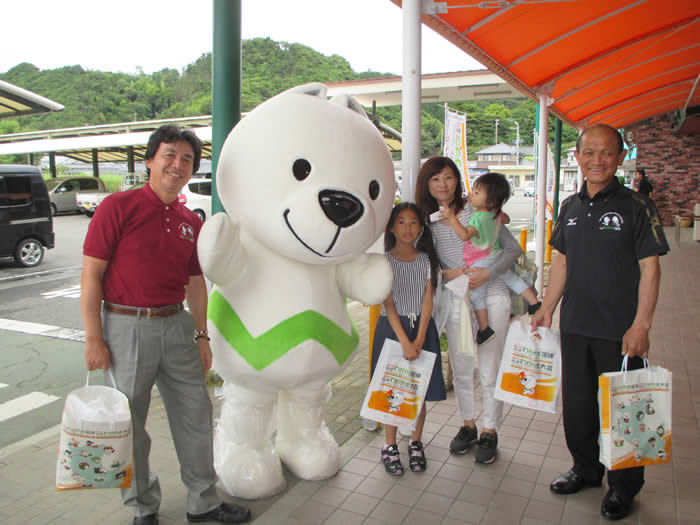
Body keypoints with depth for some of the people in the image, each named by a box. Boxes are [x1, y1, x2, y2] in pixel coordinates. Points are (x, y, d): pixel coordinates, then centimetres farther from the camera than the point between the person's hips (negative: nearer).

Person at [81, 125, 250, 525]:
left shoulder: (191, 222, 8)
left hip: (176, 326, 5)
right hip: (126, 327, -5)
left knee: (196, 413, 12)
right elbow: (91, 274, -10)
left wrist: (201, 335, 12)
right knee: (129, 423, 9)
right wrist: (94, 339, -12)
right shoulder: (118, 207, -8)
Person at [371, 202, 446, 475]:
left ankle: (416, 444, 25)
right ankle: (389, 447, 18)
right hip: (392, 328, -2)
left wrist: (419, 339, -13)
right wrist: (405, 341, -17)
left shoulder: (425, 260, 3)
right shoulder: (385, 261, -5)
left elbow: (427, 301, -2)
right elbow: (389, 304, -10)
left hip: (422, 328, 2)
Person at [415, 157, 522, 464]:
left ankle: (489, 432, 23)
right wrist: (447, 274, -11)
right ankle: (468, 427, 33)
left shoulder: (477, 211, -5)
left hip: (491, 297, -3)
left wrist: (487, 274, -18)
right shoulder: (427, 220, 3)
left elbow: (513, 249, -5)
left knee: (490, 372, 4)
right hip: (455, 301, 3)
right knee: (461, 369, 13)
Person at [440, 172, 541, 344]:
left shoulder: (479, 219, -30)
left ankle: (485, 329, 7)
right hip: (496, 256, 8)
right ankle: (534, 302, 33)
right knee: (511, 278, 27)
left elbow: (465, 235, -45)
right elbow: (506, 219, 17)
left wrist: (452, 217, -47)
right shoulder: (496, 212, -4)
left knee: (476, 294, 3)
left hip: (481, 263, -8)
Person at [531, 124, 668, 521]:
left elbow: (650, 268, -10)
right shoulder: (571, 206, 7)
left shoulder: (637, 206, -8)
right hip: (575, 326, 5)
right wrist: (547, 308, 10)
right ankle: (586, 469, 38)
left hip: (620, 331, -5)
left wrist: (641, 325, -16)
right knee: (577, 403, 17)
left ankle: (624, 486, 29)